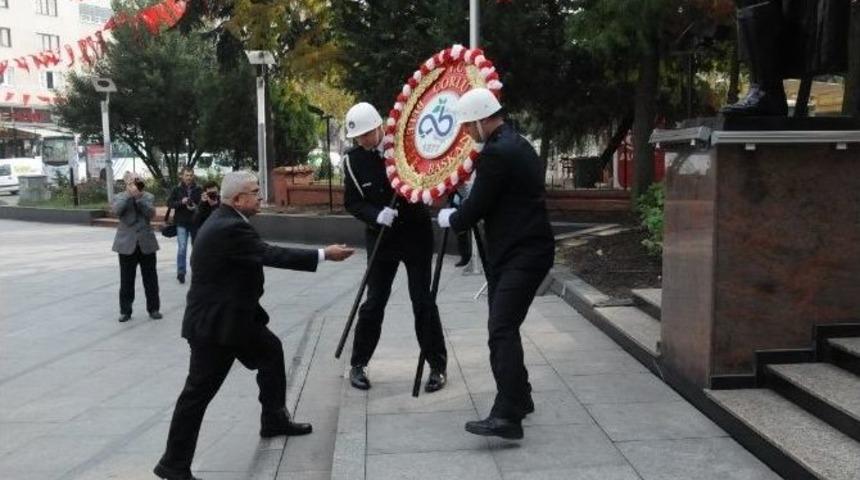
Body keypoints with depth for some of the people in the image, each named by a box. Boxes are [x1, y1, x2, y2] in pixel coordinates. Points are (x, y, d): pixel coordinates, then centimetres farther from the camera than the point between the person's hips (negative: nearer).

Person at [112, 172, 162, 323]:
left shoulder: (148, 197, 5)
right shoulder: (120, 197, 4)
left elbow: (151, 213, -11)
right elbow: (116, 210, -17)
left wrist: (139, 197, -16)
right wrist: (129, 194, -18)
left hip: (146, 243, 1)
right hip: (127, 244, -1)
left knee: (150, 279, 6)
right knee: (126, 280, 4)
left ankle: (153, 308, 17)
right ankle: (125, 311, 13)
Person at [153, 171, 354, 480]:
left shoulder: (225, 220, 8)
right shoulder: (229, 228, -24)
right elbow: (272, 255, -27)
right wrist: (324, 254, -23)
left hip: (231, 314, 11)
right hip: (214, 322, -11)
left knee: (272, 351, 21)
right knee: (199, 391, -4)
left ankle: (274, 419, 36)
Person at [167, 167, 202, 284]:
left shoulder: (198, 190, 0)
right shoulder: (177, 189, 1)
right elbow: (169, 203, -3)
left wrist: (196, 207, -18)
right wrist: (181, 202, -19)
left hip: (195, 222, 1)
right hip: (181, 223, -1)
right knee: (182, 248, -7)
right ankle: (181, 272, 2)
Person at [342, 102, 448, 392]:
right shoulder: (353, 160, -6)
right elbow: (351, 202, -5)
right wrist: (376, 215, -22)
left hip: (416, 235, -1)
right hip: (381, 239, 1)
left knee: (423, 302, 0)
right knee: (373, 303, 4)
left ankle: (438, 366, 12)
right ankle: (358, 364, 20)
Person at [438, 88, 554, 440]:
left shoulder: (497, 152, -16)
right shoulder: (516, 144, 16)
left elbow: (475, 208, -14)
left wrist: (449, 219, 4)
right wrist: (460, 215, 20)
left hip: (523, 255, -11)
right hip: (516, 251, 11)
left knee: (502, 330, -16)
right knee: (502, 328, 16)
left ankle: (507, 416, -19)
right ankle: (518, 398, 28)